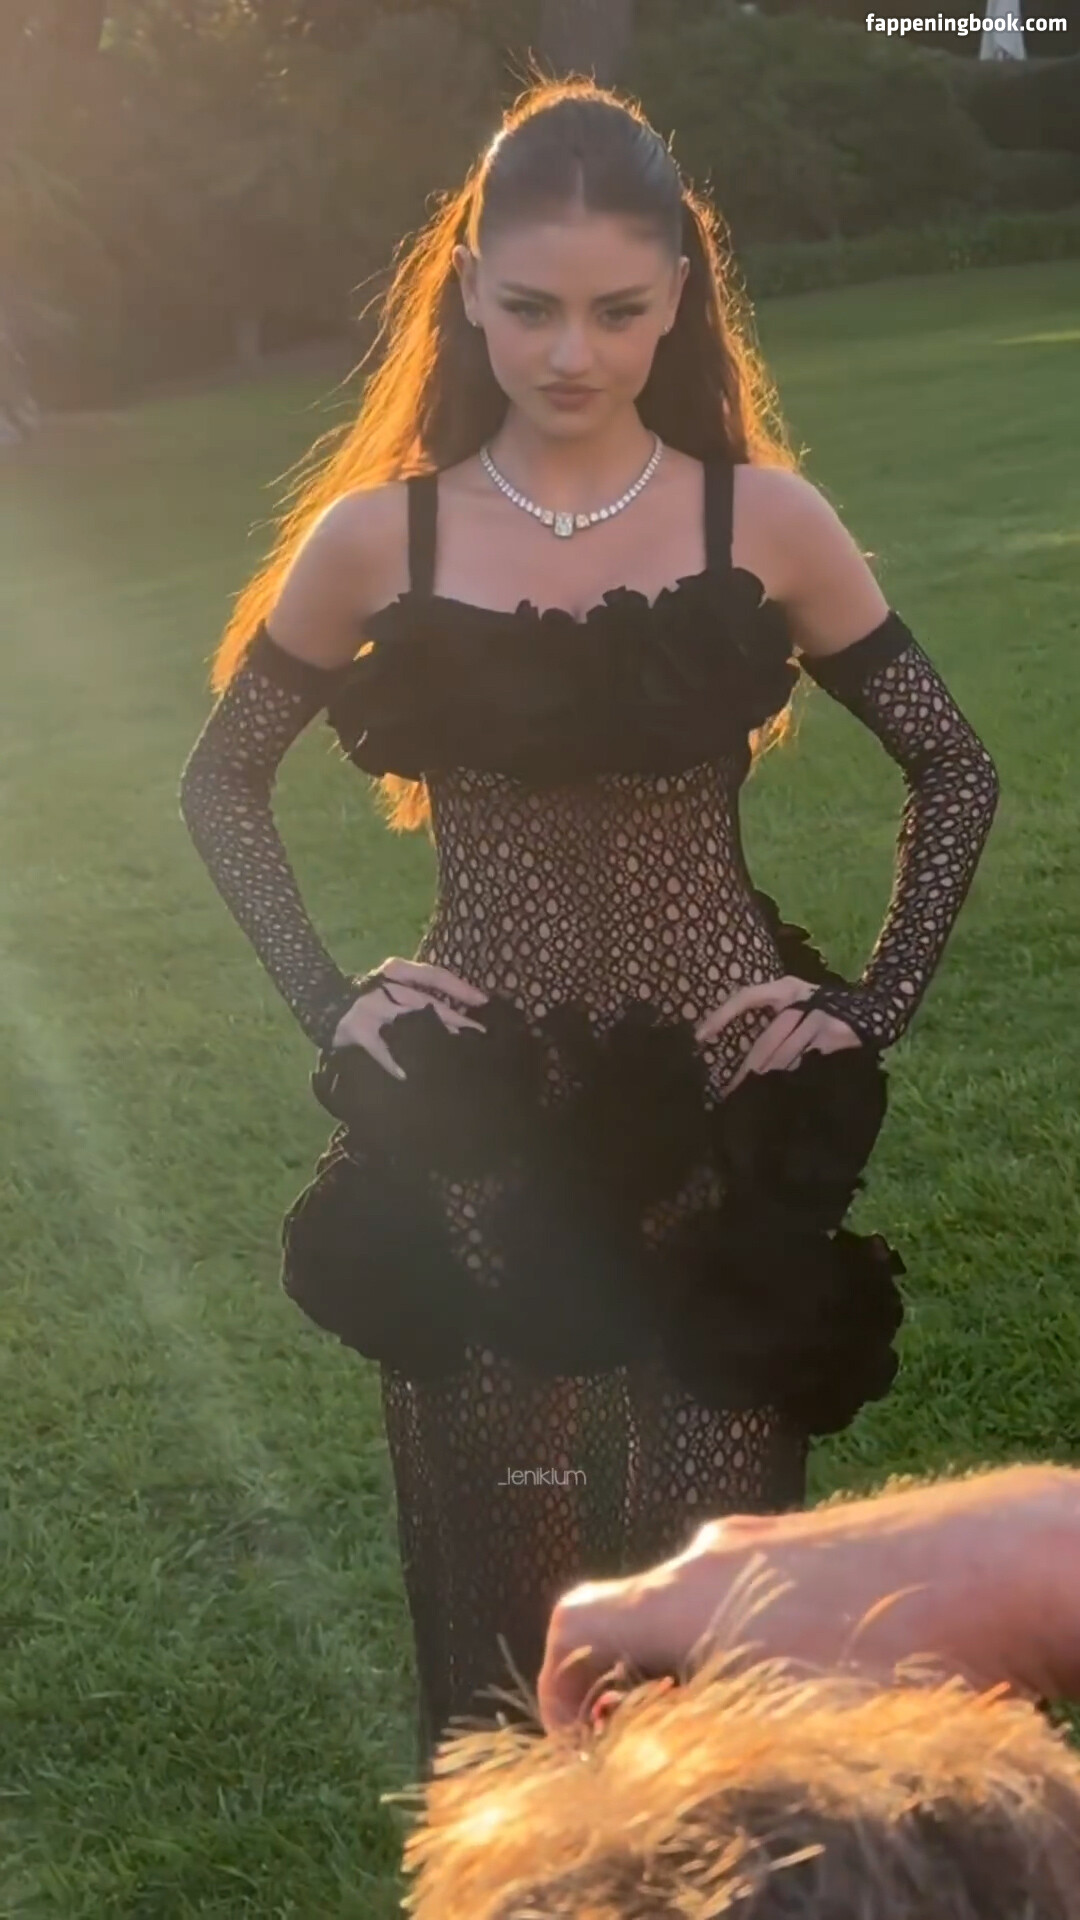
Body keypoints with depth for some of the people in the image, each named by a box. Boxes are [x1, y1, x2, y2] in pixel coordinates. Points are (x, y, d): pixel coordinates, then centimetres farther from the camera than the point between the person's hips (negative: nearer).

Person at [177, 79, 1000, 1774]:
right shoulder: (376, 537, -3)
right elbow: (221, 785, 10)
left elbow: (956, 770, 8)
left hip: (721, 1105, 0)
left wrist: (877, 1007, -1)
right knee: (505, 1542, 7)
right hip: (481, 1121, 0)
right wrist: (328, 1002, 0)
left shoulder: (768, 522, -3)